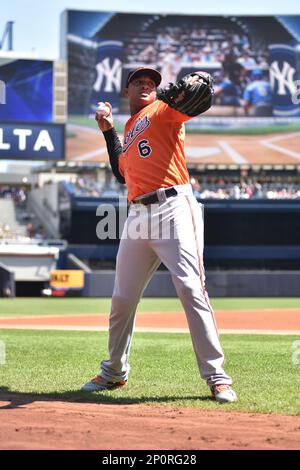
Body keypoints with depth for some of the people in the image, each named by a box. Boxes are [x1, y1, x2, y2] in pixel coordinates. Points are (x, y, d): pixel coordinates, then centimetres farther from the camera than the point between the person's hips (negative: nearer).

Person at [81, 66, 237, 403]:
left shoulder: (162, 111, 6)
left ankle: (216, 377, -13)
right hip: (138, 216, 7)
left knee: (191, 289, -15)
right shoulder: (129, 129, 26)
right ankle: (115, 372, 26)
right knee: (122, 298, 10)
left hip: (173, 208, -7)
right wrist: (108, 132, 28)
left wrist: (194, 85, -39)